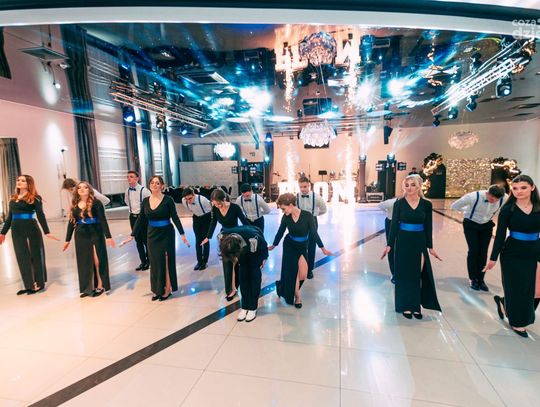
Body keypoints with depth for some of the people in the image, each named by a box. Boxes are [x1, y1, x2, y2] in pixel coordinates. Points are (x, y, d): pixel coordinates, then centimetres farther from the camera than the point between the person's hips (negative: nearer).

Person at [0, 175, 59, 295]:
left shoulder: (35, 198, -4)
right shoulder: (13, 199, 14)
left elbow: (40, 215, -10)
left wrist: (47, 232, -18)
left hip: (31, 230, -6)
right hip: (16, 231, 6)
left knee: (35, 256, 2)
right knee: (22, 257, 9)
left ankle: (39, 284, 13)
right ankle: (29, 285, 18)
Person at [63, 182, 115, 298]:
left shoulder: (96, 202, -8)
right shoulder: (74, 205, 6)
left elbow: (103, 220, -12)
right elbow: (71, 222, 11)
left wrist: (108, 236, -18)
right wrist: (67, 240, 12)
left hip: (95, 234, -5)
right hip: (81, 236, 5)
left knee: (97, 260, 1)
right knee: (84, 261, 9)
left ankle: (100, 286, 16)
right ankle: (89, 287, 20)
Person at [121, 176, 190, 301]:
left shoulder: (168, 200, -12)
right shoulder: (145, 201, 1)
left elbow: (175, 218, -12)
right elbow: (140, 219, 5)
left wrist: (182, 234, -18)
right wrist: (132, 236, 3)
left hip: (166, 235, -4)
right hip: (152, 235, 5)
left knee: (166, 262, 3)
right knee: (155, 263, 10)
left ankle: (167, 289, 17)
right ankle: (158, 290, 24)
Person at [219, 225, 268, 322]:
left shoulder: (254, 240, -47)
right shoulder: (222, 236, -34)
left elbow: (264, 245, -22)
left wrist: (264, 258, -6)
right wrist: (235, 258, 4)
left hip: (257, 249, -3)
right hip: (243, 249, 4)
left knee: (254, 275, -6)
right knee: (243, 274, -2)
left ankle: (253, 308, 4)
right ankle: (244, 307, 9)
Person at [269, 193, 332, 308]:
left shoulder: (307, 216, -20)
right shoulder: (285, 217, -13)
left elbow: (314, 233, -13)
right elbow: (280, 232, 2)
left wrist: (323, 248, -11)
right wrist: (273, 246, 14)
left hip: (302, 248, 0)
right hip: (289, 246, 0)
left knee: (303, 274, -5)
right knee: (292, 271, 1)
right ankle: (296, 296, 25)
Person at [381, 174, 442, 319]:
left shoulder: (426, 204, -1)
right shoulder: (399, 203, -5)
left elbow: (428, 227, 4)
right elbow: (394, 225, -4)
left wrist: (430, 247, 3)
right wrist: (389, 245, -8)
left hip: (420, 242, 1)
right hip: (403, 242, -1)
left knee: (418, 274, 5)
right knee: (404, 273, 6)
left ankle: (416, 305, 20)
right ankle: (406, 306, 19)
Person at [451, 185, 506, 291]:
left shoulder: (503, 200, -19)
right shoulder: (474, 196, -30)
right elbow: (454, 206, -17)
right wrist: (469, 210, -8)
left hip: (487, 226, 3)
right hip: (471, 225, -3)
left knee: (483, 252, 3)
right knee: (473, 251, -6)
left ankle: (480, 279, 17)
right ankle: (473, 279, 9)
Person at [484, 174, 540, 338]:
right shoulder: (508, 209, -9)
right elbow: (500, 235, -7)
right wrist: (493, 258, -6)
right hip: (513, 255, -3)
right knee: (516, 288, 8)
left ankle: (504, 302, 38)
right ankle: (518, 323, 28)